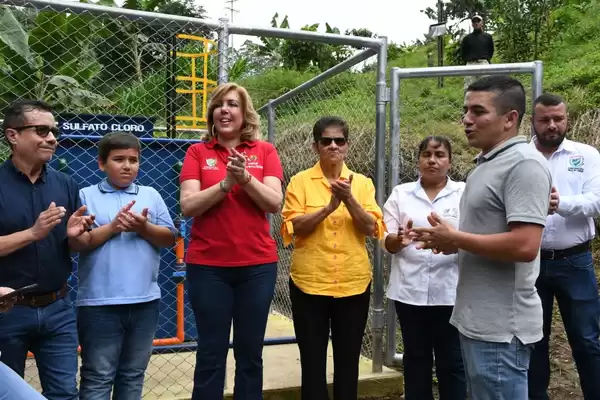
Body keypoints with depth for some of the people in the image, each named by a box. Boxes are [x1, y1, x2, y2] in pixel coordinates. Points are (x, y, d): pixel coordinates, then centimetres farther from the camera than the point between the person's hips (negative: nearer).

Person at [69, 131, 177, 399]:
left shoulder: (151, 195, 10)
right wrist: (113, 227, -14)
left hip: (145, 300, 3)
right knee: (98, 377, 5)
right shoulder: (86, 196, 1)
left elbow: (169, 238, 5)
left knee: (133, 375, 16)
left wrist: (144, 228, -13)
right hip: (100, 302, -3)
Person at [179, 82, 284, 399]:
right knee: (211, 354, 7)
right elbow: (188, 206, -8)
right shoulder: (197, 152, 2)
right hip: (207, 266, -1)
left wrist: (246, 178, -19)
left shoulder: (265, 151, 4)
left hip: (257, 265, 1)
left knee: (250, 354, 12)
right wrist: (226, 182, -19)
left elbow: (274, 203, -6)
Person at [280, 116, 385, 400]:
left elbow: (371, 229, -4)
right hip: (310, 282, -2)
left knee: (348, 362, 11)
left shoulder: (362, 183, 5)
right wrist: (329, 207, -20)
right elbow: (293, 227, -10)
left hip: (354, 283, 2)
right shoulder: (300, 181, 0)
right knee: (313, 363, 7)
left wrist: (349, 199, -18)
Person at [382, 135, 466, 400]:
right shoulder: (400, 193, 8)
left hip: (451, 292, -1)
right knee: (416, 360, 12)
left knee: (452, 362, 6)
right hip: (410, 291, 2)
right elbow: (386, 242, 5)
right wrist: (399, 239, -18)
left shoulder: (465, 193, 4)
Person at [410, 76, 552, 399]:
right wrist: (450, 242, 5)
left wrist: (454, 238, -16)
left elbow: (524, 246, -26)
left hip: (501, 326, -10)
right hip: (476, 319, 10)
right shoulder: (486, 163, 14)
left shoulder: (524, 164, -17)